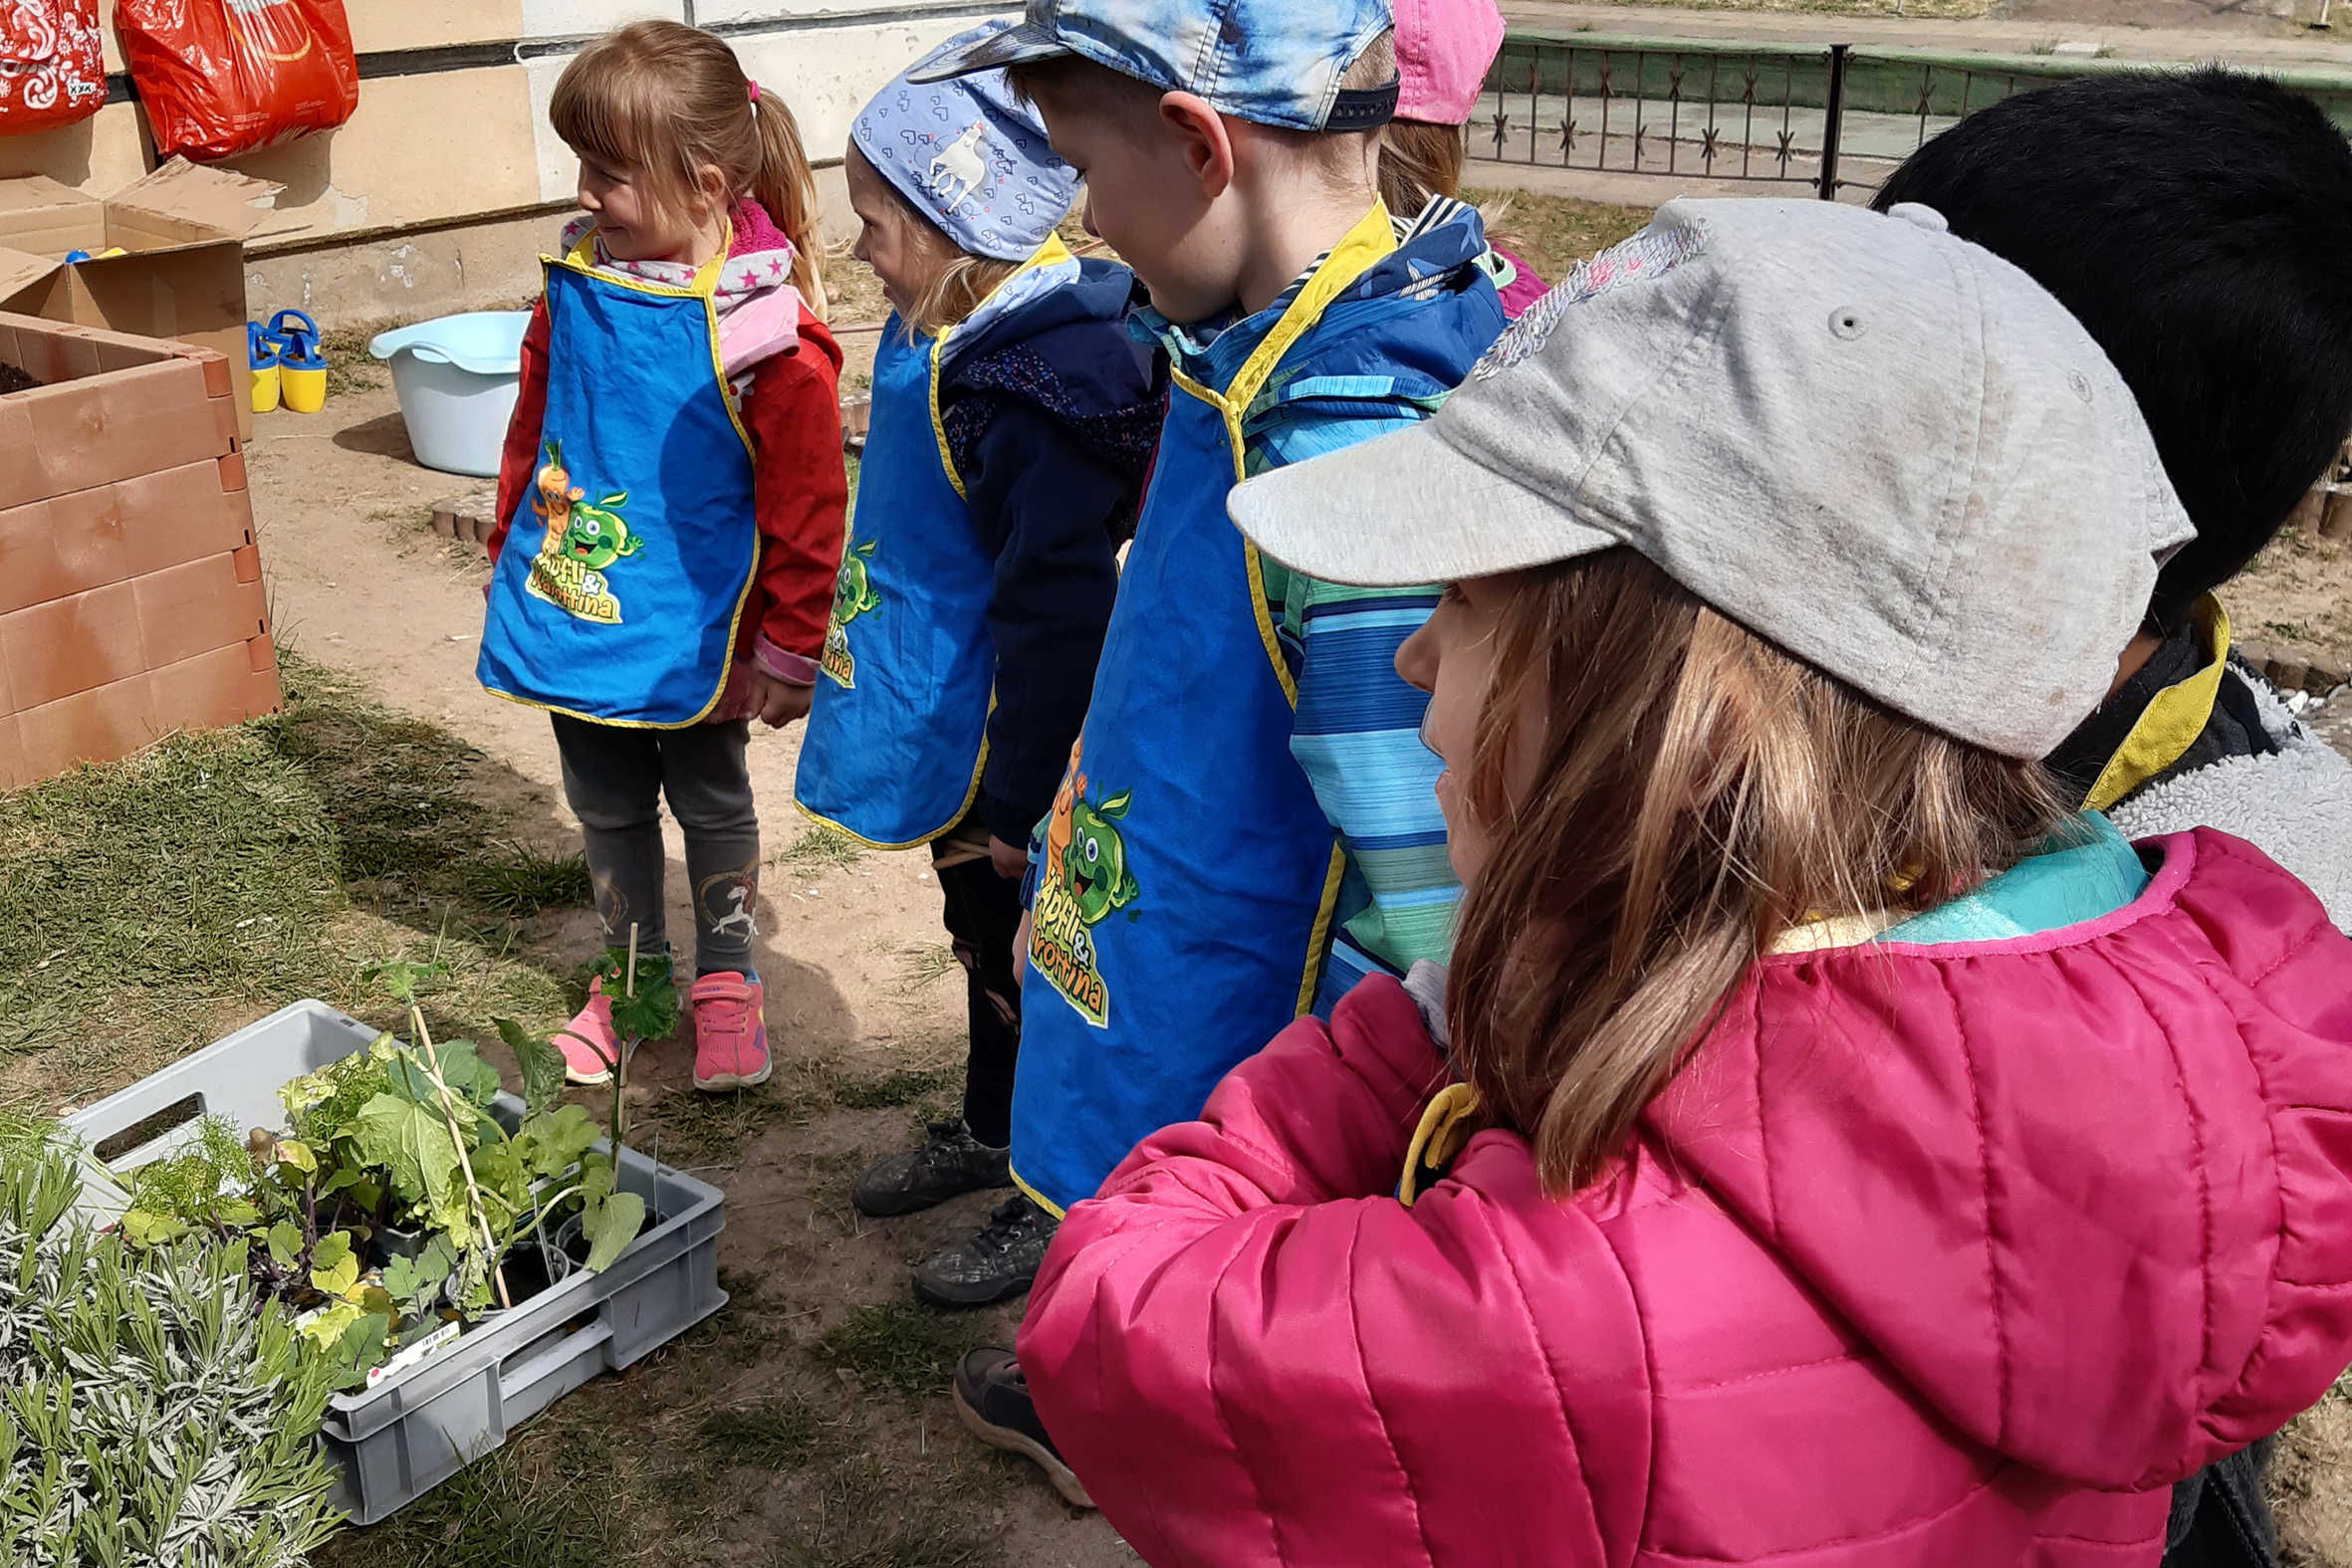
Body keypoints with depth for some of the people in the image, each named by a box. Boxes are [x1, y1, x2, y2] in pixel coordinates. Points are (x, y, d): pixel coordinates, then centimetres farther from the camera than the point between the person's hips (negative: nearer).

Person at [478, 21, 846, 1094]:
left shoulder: (767, 332, -21)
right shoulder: (577, 283, -4)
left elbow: (808, 509, -15)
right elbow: (532, 427, 10)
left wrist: (790, 652, -11)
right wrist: (510, 555, 15)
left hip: (692, 637, -5)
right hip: (575, 618, 5)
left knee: (710, 802, 15)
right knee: (606, 805, 19)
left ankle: (726, 984, 35)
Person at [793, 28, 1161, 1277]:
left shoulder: (1033, 390, -29)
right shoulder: (943, 337, 2)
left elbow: (1055, 612, -27)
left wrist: (1022, 804, -22)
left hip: (1004, 748, -9)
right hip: (947, 728, 9)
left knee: (1020, 962, 8)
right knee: (979, 937, 25)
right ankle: (990, 1135, 47)